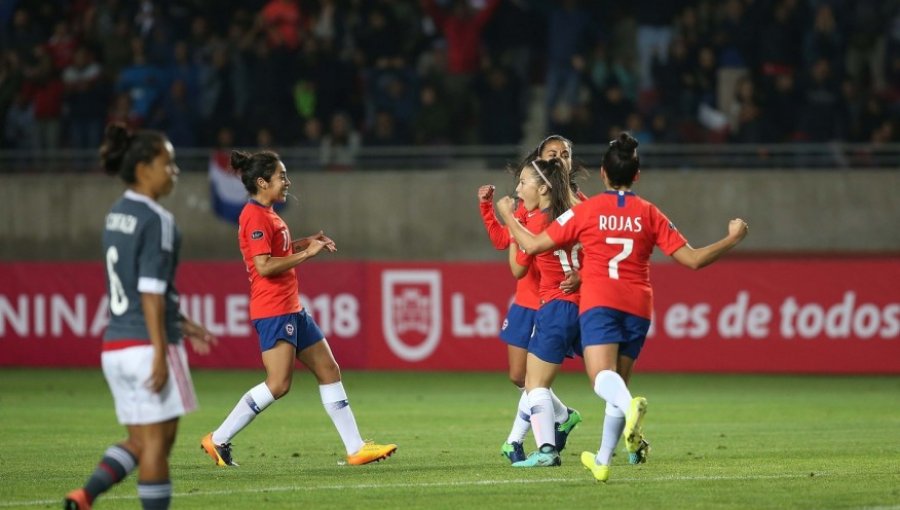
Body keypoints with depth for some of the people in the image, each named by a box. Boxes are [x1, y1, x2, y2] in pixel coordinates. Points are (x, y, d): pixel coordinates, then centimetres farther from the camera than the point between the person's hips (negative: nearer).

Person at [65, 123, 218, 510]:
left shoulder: (116, 216, 13)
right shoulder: (156, 220, -13)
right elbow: (150, 293, -18)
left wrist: (180, 324, 25)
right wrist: (160, 354, -19)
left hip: (115, 344, 8)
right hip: (146, 344, -8)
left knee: (139, 441, 13)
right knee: (157, 441, 0)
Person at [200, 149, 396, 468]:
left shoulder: (266, 214, 16)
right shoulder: (255, 216, -14)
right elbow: (264, 266, -22)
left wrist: (305, 243, 15)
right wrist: (305, 253, -16)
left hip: (291, 309, 11)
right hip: (273, 310, -11)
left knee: (329, 372, 8)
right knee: (278, 384, -14)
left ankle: (355, 448, 10)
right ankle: (219, 440, -5)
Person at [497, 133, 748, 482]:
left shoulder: (586, 210, 3)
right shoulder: (649, 214, 8)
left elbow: (533, 245, 4)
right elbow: (693, 259, 5)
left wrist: (507, 215, 22)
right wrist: (733, 239, 20)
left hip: (598, 304, -4)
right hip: (638, 307, 4)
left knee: (603, 379, -19)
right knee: (618, 383, 18)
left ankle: (630, 405, -53)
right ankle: (603, 460, 23)